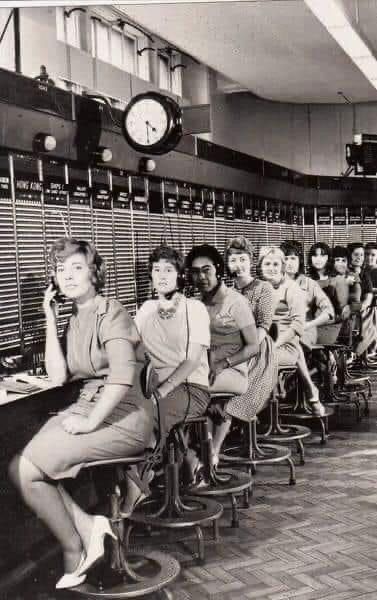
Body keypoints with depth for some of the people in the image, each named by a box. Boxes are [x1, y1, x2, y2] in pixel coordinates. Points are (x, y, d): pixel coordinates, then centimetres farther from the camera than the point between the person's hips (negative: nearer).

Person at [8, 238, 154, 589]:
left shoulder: (109, 312, -10)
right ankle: (87, 525, -3)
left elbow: (123, 375, -25)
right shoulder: (75, 319, 15)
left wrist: (91, 422, -21)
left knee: (25, 470, -15)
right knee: (21, 465, -9)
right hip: (87, 406, 8)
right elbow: (57, 376, 3)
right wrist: (50, 319, 2)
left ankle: (75, 553, 2)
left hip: (121, 415, -8)